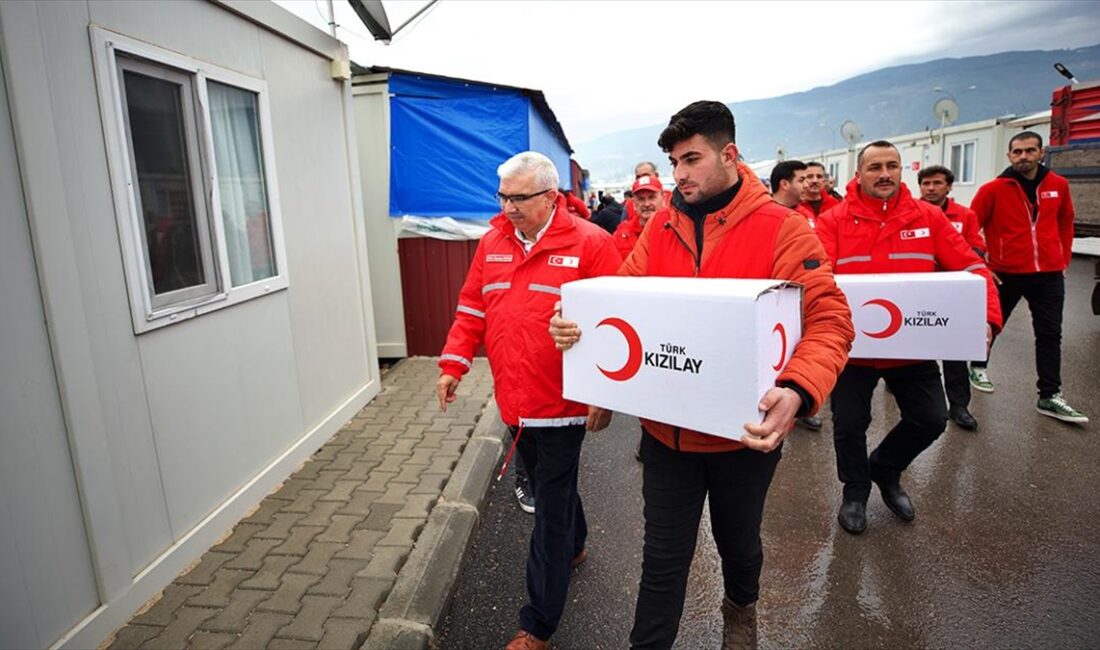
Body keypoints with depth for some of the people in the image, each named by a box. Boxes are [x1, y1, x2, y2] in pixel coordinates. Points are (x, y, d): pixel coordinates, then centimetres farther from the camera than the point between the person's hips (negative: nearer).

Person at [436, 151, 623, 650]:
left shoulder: (590, 243, -11)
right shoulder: (492, 242, 6)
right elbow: (471, 310, 11)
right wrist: (453, 364, 4)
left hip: (562, 403, -5)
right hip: (513, 400, 6)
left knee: (551, 508, 5)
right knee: (549, 486, 24)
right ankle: (573, 547, 52)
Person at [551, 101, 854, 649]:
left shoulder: (781, 228, -11)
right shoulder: (661, 226, 0)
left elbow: (828, 317, -17)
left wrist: (796, 391, -35)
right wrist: (579, 323, -18)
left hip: (744, 432, -1)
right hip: (667, 428, 2)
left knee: (737, 539, 25)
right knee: (663, 555, 13)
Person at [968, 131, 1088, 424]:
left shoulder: (1058, 185, 4)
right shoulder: (993, 189, -9)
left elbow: (1065, 222, 17)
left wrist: (1064, 259, 13)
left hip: (1049, 274, 3)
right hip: (1005, 273, -3)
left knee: (1050, 334, 4)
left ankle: (1050, 397, 10)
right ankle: (978, 367, 36)